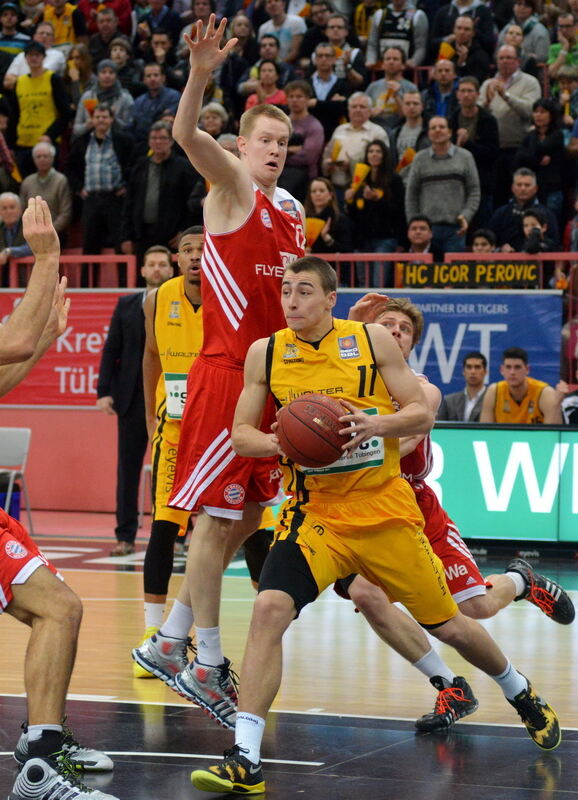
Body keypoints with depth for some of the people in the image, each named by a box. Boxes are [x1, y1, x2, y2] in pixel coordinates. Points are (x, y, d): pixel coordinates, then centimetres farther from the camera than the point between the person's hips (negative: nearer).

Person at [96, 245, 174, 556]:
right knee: (128, 469, 4)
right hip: (132, 399, 2)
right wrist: (105, 391, -2)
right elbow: (111, 350, 8)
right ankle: (125, 536, 8)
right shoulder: (126, 305, 9)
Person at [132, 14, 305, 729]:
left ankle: (169, 643, 21)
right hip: (226, 370, -8)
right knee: (217, 517, -6)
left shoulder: (293, 212, 17)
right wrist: (199, 75, -40)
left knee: (246, 516, 12)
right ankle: (205, 664, -1)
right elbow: (187, 136, -23)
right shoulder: (232, 187, -4)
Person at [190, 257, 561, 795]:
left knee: (447, 625, 12)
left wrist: (379, 425, -22)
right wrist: (280, 443, -17)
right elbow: (240, 434, 5)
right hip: (315, 512, 0)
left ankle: (521, 694, 43)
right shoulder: (265, 354, 0)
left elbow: (423, 414, -1)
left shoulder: (373, 341, -4)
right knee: (269, 609, -25)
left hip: (385, 509, 0)